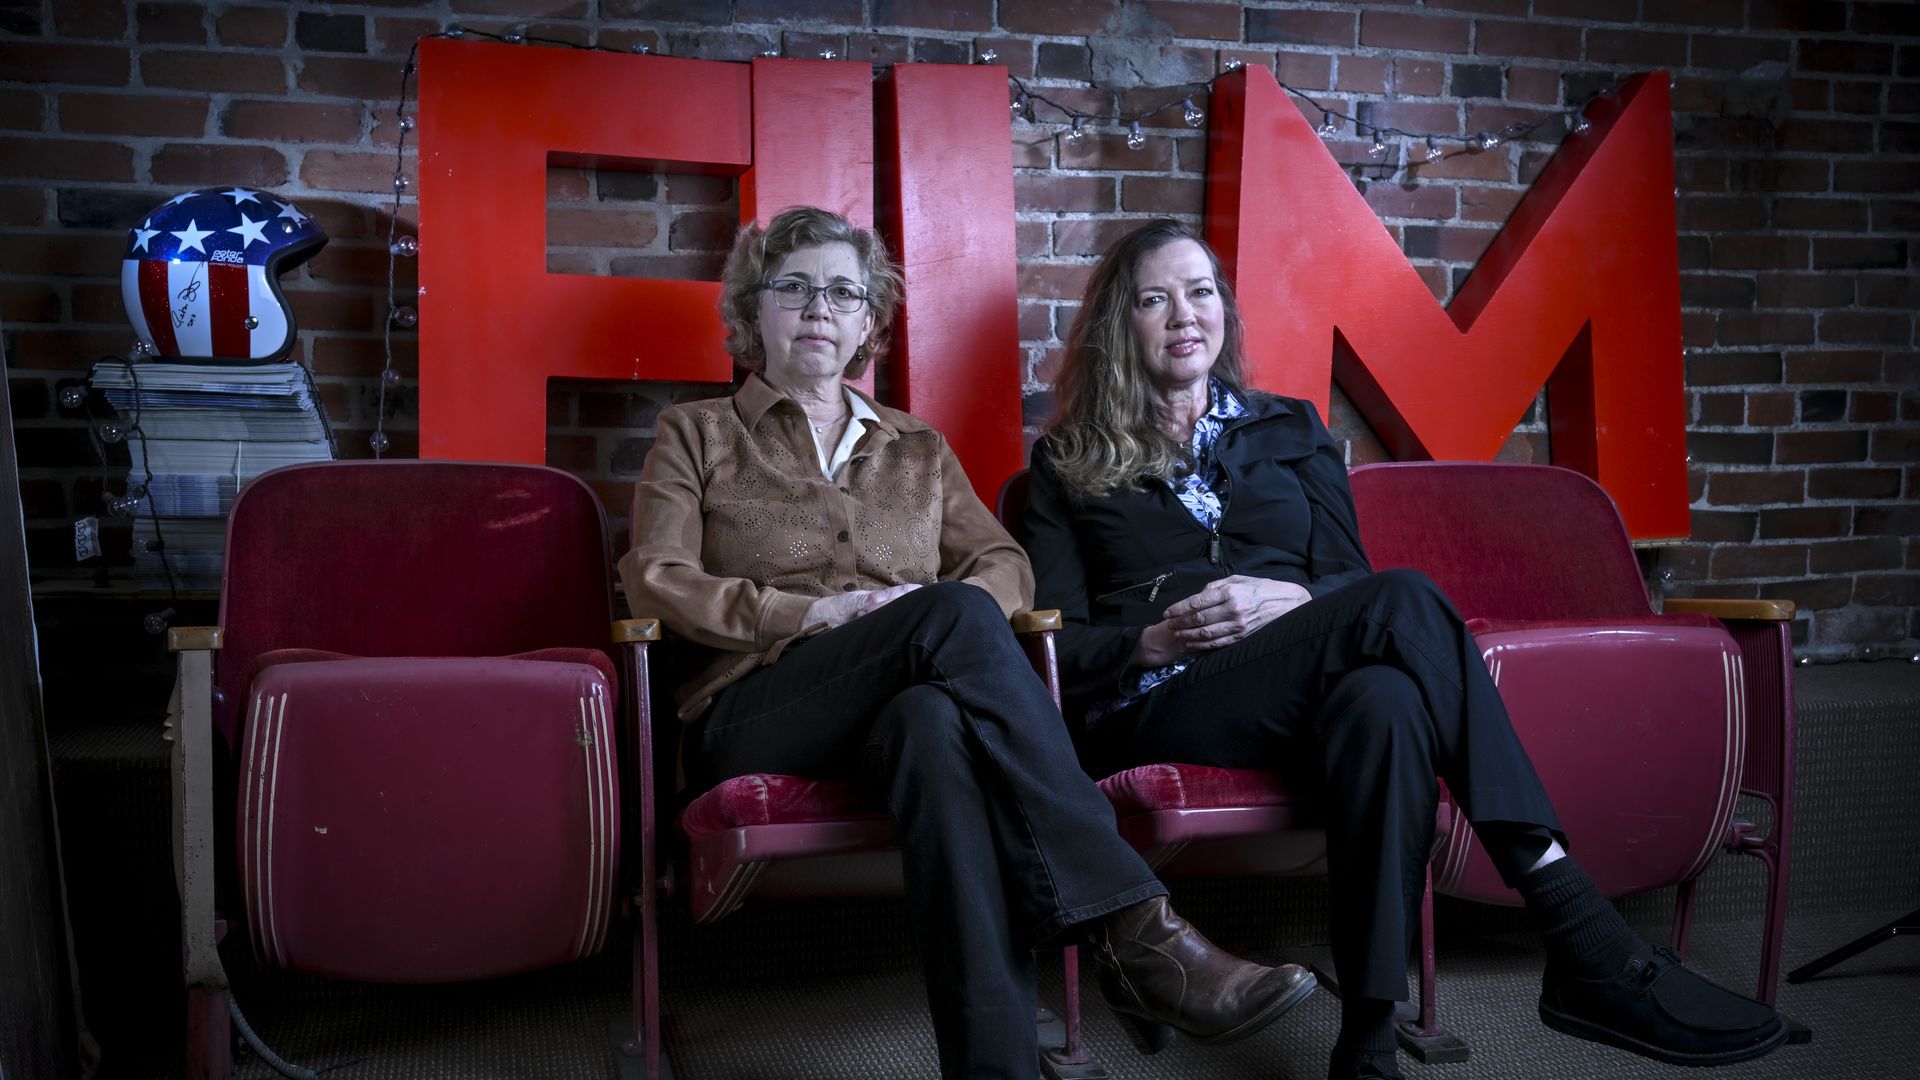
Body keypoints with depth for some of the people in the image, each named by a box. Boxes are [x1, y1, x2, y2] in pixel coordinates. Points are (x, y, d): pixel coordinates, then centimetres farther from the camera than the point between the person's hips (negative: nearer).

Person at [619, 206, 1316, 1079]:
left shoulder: (919, 450, 27)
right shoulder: (696, 434, 18)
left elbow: (1005, 564, 17)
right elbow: (655, 580, 3)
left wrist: (953, 609, -8)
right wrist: (810, 613, -10)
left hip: (909, 701, 3)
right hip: (754, 726, -2)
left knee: (935, 724, -40)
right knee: (953, 612, -34)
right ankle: (1131, 925, -41)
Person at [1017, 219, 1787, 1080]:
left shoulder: (1291, 430, 24)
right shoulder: (1068, 462, 16)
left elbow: (1349, 578, 15)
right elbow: (1057, 643, 7)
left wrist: (1293, 600, -7)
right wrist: (1153, 641, -12)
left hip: (1297, 691, 3)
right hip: (1159, 710, -3)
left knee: (1383, 699, -39)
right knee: (1401, 598, -32)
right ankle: (1585, 940, -36)